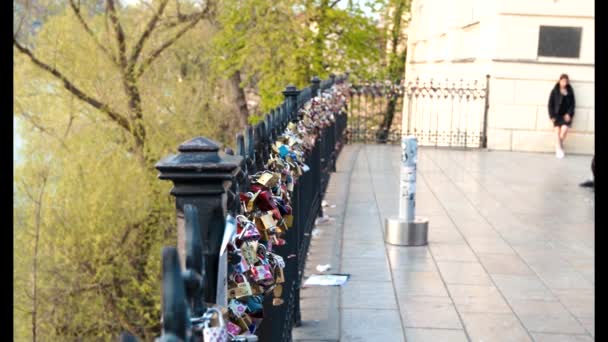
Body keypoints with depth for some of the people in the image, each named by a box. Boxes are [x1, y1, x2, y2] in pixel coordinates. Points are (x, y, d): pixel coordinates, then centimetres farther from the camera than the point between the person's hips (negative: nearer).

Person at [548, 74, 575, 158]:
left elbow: (572, 104, 6)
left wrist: (569, 114, -7)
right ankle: (558, 149, 1)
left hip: (566, 114, 1)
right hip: (557, 114, -1)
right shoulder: (555, 91, -1)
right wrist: (552, 115, -6)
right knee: (557, 130, -5)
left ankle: (560, 144, 9)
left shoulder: (570, 91, 5)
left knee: (564, 129, -16)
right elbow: (550, 104, 0)